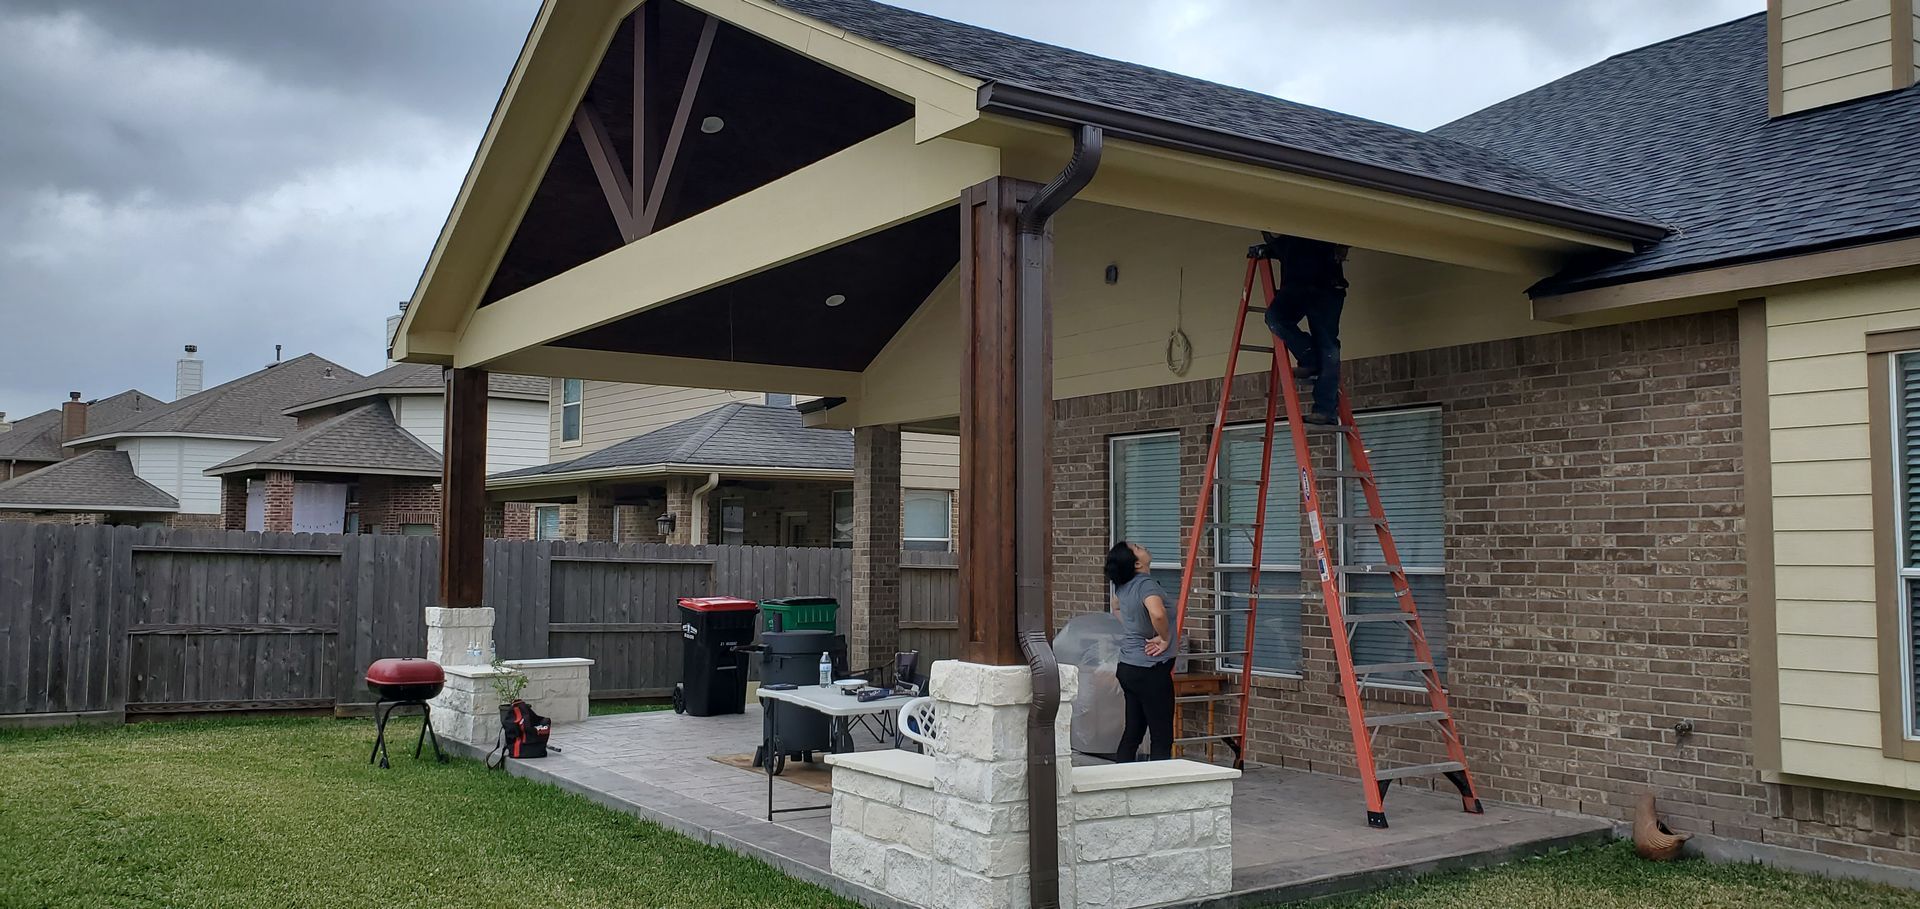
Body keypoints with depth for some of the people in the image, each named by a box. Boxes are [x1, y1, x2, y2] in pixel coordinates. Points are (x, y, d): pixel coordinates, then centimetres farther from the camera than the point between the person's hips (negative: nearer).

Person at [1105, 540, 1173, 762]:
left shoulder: (1123, 585, 6)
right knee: (1162, 737, -2)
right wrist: (1164, 638, -22)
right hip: (1150, 669, -8)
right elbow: (1157, 613, -40)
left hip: (1128, 667, 8)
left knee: (1133, 731, 14)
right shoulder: (1146, 584, -19)